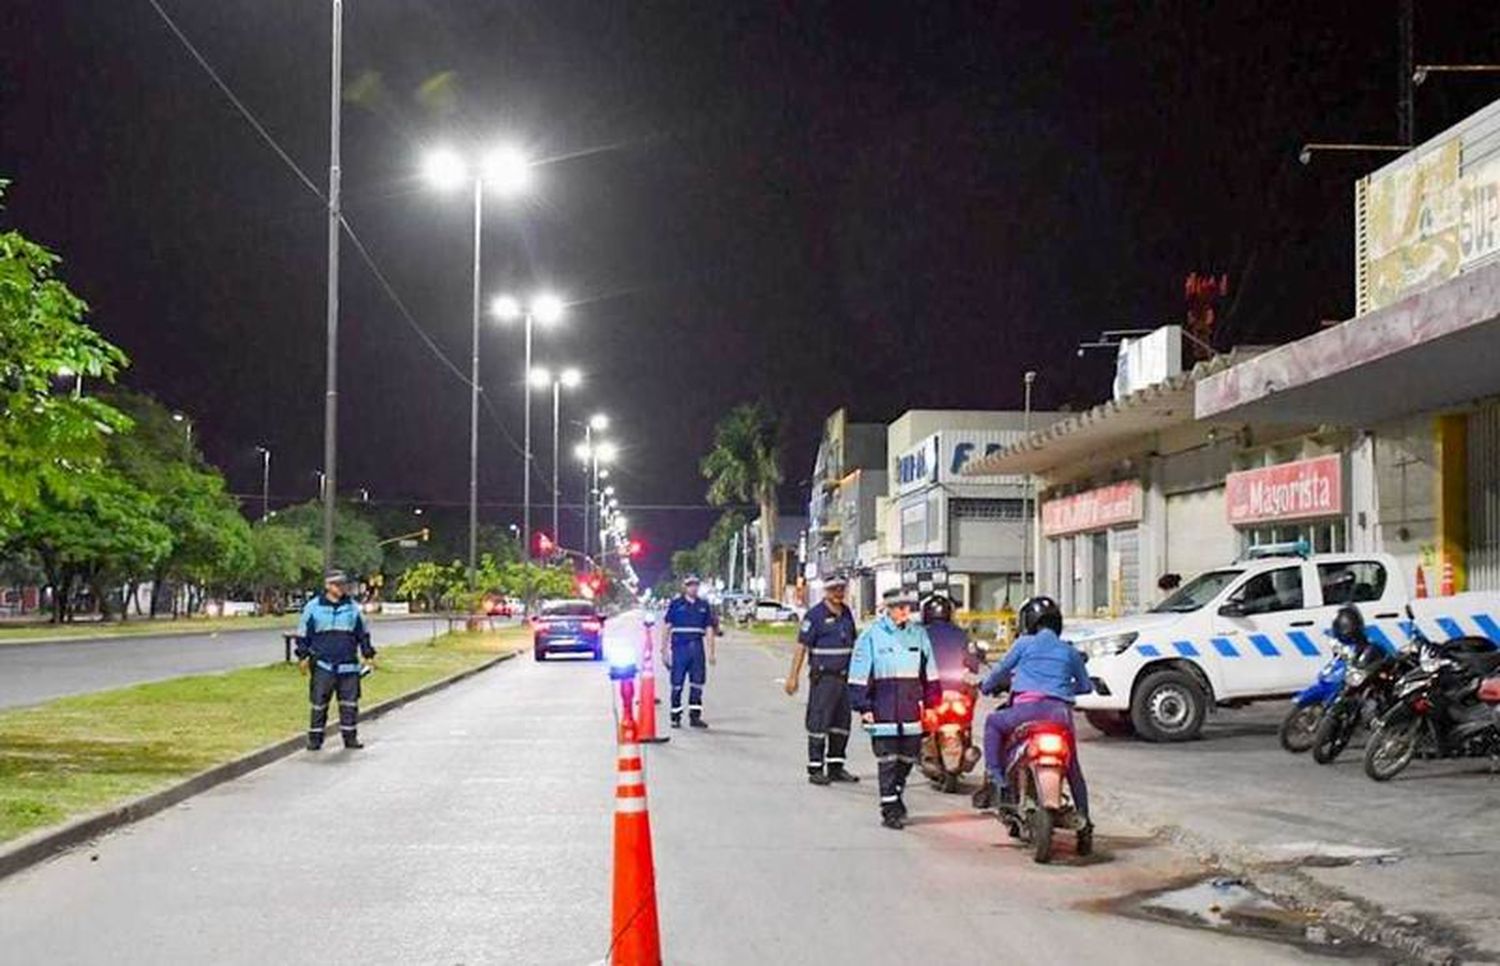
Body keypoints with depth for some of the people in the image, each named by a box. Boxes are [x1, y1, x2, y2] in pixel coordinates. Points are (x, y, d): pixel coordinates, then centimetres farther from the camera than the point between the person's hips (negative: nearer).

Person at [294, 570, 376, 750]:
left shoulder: (353, 608, 9)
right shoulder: (313, 607, 1)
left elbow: (363, 634, 17)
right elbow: (303, 634, 7)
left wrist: (368, 655, 13)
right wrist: (303, 656, 1)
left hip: (348, 665, 2)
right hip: (322, 664, -2)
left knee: (350, 702, 3)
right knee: (319, 703, 0)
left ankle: (350, 737, 12)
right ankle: (315, 738, 8)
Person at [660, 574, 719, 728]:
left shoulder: (704, 605, 10)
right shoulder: (676, 604, 1)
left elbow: (709, 629, 12)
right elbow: (666, 627, 2)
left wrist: (712, 652, 7)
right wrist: (664, 651, -2)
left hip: (697, 649, 3)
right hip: (679, 648, -3)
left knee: (697, 683, 4)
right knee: (677, 684, 1)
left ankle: (695, 716, 11)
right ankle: (675, 717, 9)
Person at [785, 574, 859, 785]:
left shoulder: (847, 613, 12)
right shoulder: (815, 615, -9)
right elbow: (801, 646, -11)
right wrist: (793, 676, -15)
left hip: (844, 677, 7)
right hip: (823, 677, -7)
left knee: (841, 723, 11)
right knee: (819, 723, -4)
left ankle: (836, 767, 21)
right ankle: (815, 769, 1)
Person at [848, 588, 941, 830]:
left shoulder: (919, 634, 10)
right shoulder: (872, 635, -3)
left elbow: (929, 672, 18)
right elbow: (859, 674, -3)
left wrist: (931, 700, 14)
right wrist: (863, 706, -7)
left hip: (911, 708, 4)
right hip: (883, 708, -4)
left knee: (908, 757, 11)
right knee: (888, 760, -5)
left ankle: (896, 794, 33)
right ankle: (890, 810, 1)